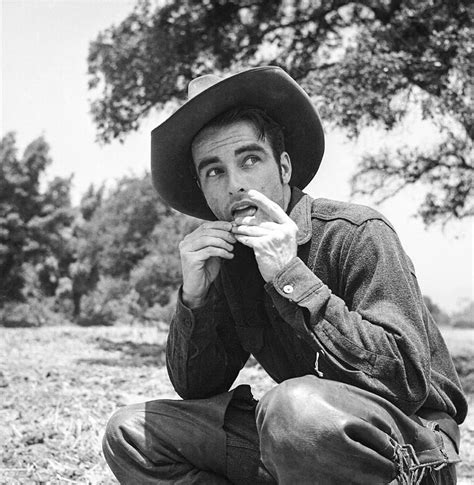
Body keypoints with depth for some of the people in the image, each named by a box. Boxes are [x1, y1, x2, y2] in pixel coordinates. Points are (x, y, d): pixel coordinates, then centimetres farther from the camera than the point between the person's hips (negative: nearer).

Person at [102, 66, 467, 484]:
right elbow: (194, 389, 6)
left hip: (412, 445, -6)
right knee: (131, 434, -3)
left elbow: (408, 379, -24)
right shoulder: (225, 261, 4)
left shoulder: (358, 235, -15)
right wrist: (195, 297, -13)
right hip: (299, 437, 6)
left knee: (297, 406, -39)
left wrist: (292, 278, -26)